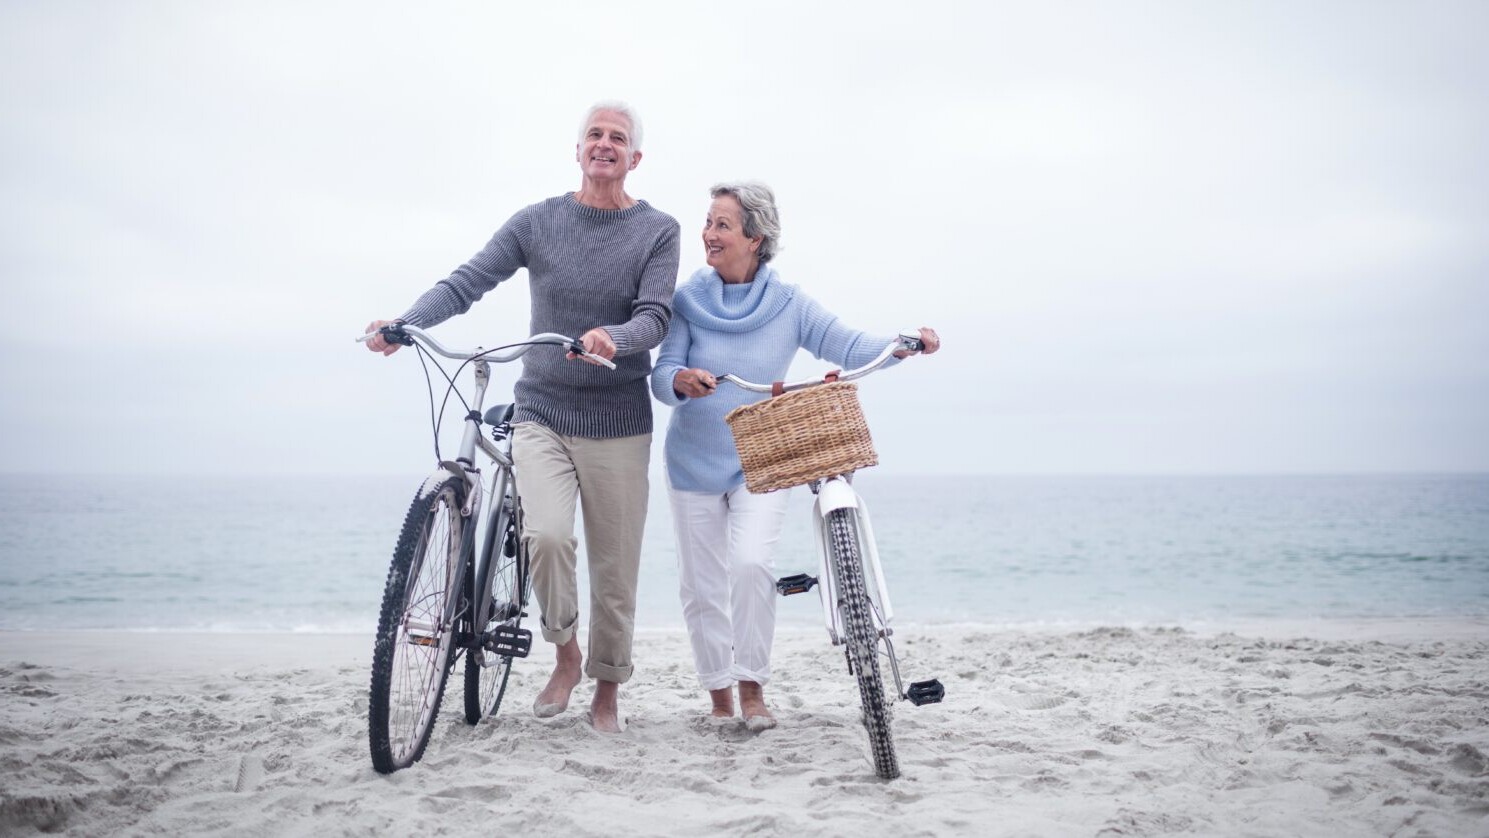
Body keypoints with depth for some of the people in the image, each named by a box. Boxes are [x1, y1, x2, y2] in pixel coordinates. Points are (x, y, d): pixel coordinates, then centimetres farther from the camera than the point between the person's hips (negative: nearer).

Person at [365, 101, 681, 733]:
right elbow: (467, 282, -4)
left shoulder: (658, 231, 1)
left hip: (618, 425, 0)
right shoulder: (537, 222, 3)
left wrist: (613, 338, -34)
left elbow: (655, 316, -11)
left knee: (615, 567, 4)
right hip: (542, 415, 0)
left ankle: (607, 687, 25)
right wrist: (405, 323, -21)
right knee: (547, 536, -21)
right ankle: (566, 654, 6)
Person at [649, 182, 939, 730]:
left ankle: (751, 688, -4)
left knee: (752, 562, -21)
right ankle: (719, 697, 20)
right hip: (694, 463, 1)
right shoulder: (688, 300, -6)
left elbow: (848, 345, -8)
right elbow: (661, 373, -12)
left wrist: (904, 345, -25)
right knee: (701, 583, 4)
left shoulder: (787, 304, -5)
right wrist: (681, 380, -35)